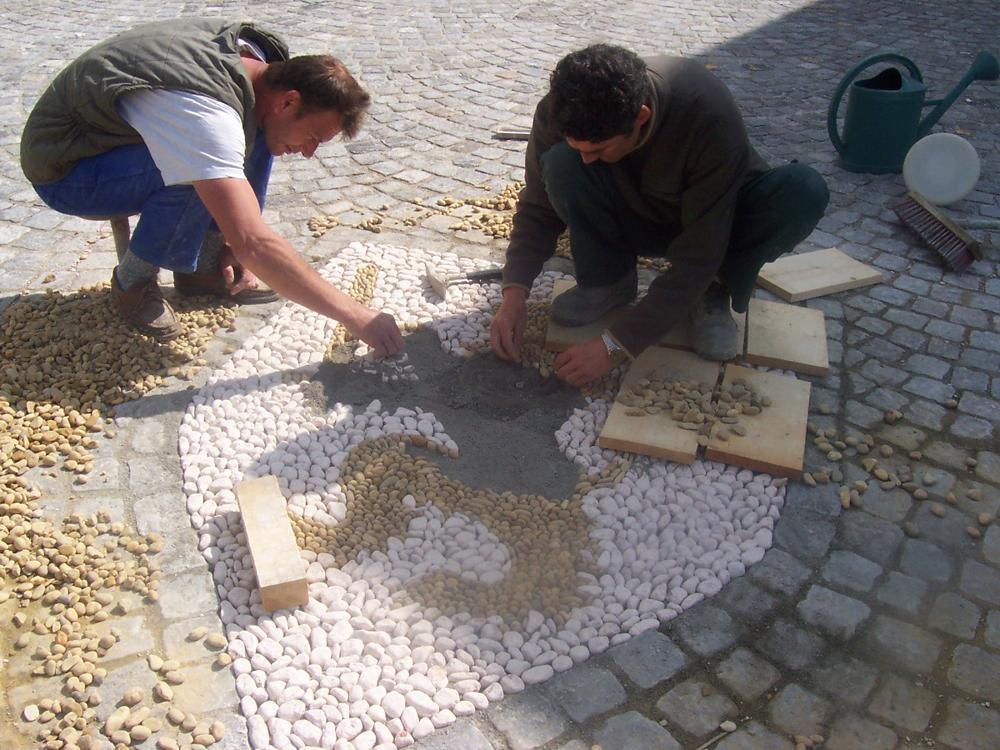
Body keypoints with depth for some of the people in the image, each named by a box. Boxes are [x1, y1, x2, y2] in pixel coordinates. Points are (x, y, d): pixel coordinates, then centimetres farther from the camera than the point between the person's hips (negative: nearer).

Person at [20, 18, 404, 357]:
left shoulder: (250, 53, -10)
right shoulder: (204, 112, -36)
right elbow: (252, 243, -42)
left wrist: (232, 246, -2)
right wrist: (352, 315, -40)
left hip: (118, 133, 8)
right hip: (61, 168, -8)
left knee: (254, 136, -8)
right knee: (196, 176, -34)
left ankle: (203, 266, 0)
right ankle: (133, 281, -9)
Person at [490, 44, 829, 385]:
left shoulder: (711, 117, -36)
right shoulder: (564, 112, -26)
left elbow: (697, 257, -34)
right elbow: (538, 208, -13)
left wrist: (617, 344, -37)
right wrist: (514, 294, -28)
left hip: (718, 220, -1)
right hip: (635, 219, 2)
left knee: (805, 190, -33)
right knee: (561, 164, -30)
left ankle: (712, 291, -9)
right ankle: (609, 280, -7)